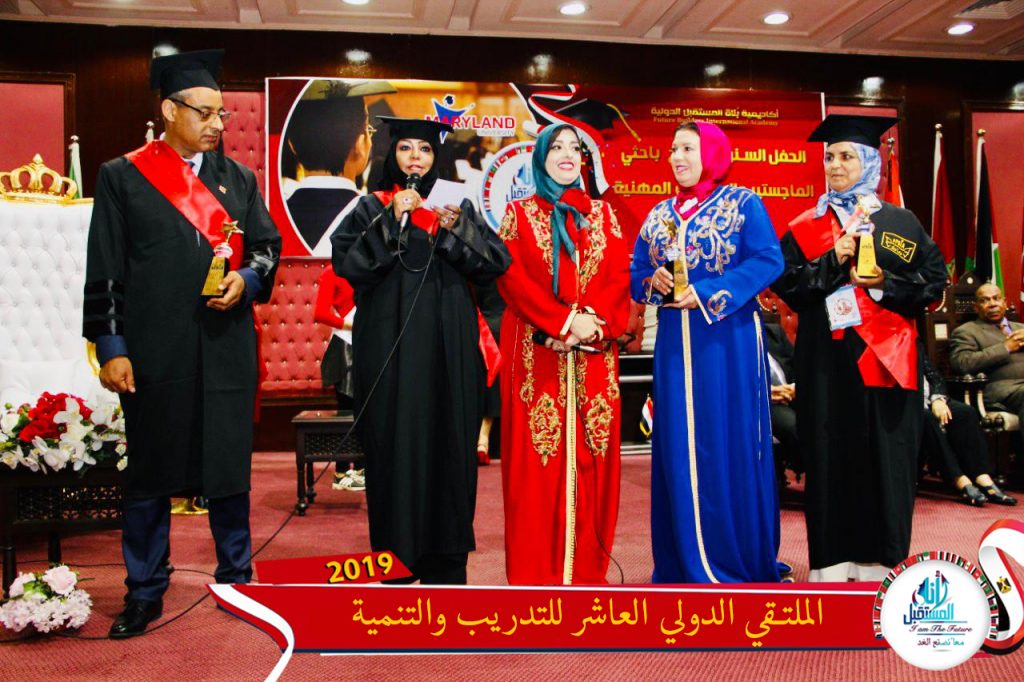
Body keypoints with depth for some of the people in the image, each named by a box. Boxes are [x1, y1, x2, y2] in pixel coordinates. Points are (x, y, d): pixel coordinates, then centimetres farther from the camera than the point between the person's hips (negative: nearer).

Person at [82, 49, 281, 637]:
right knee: (149, 473, 8)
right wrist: (111, 347, -6)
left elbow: (268, 244, 12)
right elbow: (105, 270, 0)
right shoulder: (123, 176, 3)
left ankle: (236, 579, 23)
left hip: (228, 347, 2)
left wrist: (247, 280, -10)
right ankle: (145, 592, 21)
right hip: (154, 350, -2)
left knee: (230, 467, 8)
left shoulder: (238, 178, 11)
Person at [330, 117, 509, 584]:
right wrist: (393, 221, -12)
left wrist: (456, 228, -12)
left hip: (448, 351, 2)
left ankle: (445, 558, 12)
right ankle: (396, 556, 11)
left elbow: (497, 263, 2)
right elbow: (346, 263, -7)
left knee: (449, 442, 2)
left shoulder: (457, 206, 11)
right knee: (395, 443, -1)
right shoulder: (371, 208, 7)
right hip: (389, 348, -1)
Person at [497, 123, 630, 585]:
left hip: (594, 352, 2)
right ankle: (536, 571, 2)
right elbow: (512, 278, -3)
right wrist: (563, 321, -14)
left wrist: (592, 320, -13)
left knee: (591, 454, 1)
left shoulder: (602, 214, 16)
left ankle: (586, 565, 8)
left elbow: (620, 276, 5)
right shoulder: (520, 213, 10)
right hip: (537, 352, -2)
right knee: (536, 454, -4)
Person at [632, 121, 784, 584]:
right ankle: (686, 559, 16)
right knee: (678, 443, 5)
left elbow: (768, 261, -12)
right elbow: (637, 275, 14)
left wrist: (707, 294, -18)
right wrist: (654, 283, -9)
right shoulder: (658, 215, 14)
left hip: (727, 340, -4)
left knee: (730, 443, 0)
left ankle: (737, 557, 13)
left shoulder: (743, 204, -1)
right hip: (675, 343, 5)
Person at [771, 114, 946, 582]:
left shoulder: (900, 223, 9)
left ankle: (878, 560, 12)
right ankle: (833, 559, 8)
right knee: (830, 452, 0)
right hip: (827, 359, 0)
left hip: (885, 357, 0)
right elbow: (786, 283, 0)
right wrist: (833, 262, -11)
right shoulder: (805, 227, 10)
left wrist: (885, 283, -11)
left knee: (884, 452, 1)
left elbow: (935, 279, 4)